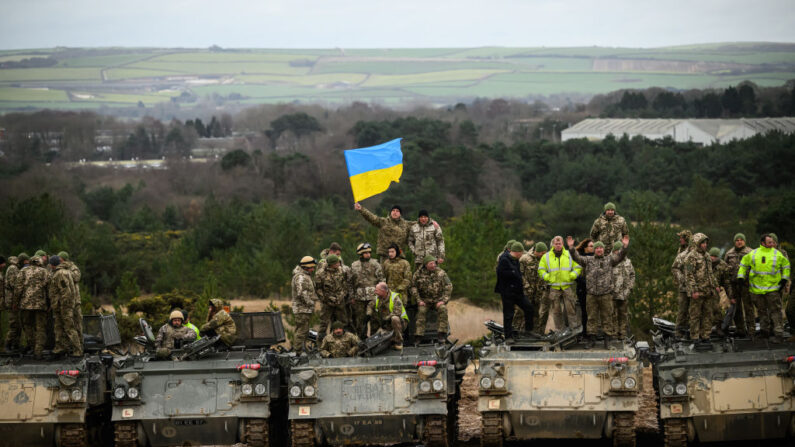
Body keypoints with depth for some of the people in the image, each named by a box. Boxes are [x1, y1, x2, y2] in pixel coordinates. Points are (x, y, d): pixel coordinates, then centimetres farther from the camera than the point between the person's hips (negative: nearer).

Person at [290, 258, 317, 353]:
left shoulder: (306, 276, 18)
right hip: (302, 309, -11)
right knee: (302, 330, -10)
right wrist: (310, 303, -19)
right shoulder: (301, 277, -16)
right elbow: (302, 293, -26)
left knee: (301, 331, 16)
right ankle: (298, 352, -9)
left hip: (306, 309, 11)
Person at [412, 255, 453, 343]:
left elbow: (448, 287, -2)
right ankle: (418, 336, -29)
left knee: (443, 309, -30)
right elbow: (413, 288, 3)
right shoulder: (418, 274, -1)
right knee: (421, 311, -28)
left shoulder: (441, 273, -2)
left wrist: (443, 301, -12)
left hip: (438, 299, 0)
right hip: (425, 300, 0)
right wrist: (419, 301, -8)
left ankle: (442, 334, -27)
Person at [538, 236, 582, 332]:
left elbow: (578, 267, 9)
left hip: (567, 286, -1)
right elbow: (541, 270, 10)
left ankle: (575, 327, -2)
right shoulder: (546, 257, 8)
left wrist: (572, 275, -8)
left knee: (570, 308, -6)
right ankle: (559, 330, 9)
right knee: (556, 310, 3)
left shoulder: (569, 255, 8)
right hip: (554, 287, 1)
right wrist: (547, 277, -7)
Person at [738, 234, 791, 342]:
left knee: (775, 310, -7)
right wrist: (740, 277, 8)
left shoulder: (777, 254, 1)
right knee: (762, 310, 11)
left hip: (773, 288, -2)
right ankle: (765, 330, 23)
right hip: (757, 288, 2)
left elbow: (786, 266, 12)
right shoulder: (753, 254, 4)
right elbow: (743, 264, 16)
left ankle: (778, 333, -7)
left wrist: (784, 279, 4)